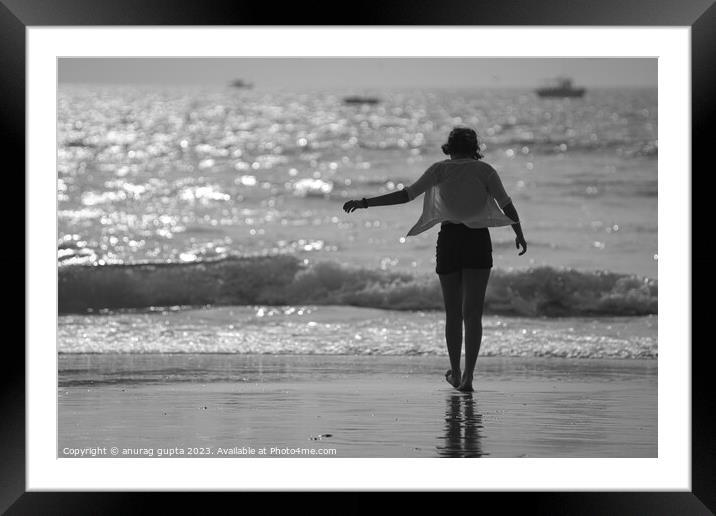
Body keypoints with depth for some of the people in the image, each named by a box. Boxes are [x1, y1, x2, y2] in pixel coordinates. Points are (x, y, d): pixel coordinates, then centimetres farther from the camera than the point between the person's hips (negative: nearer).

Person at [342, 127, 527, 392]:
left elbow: (406, 194, -4)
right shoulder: (484, 170, 4)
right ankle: (468, 376, -12)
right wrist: (519, 233, 16)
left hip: (449, 240, 1)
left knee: (453, 312, 14)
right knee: (473, 313, -1)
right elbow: (506, 204, 0)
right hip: (478, 241, -1)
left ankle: (455, 373, 22)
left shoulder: (440, 169, 4)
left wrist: (366, 202, -1)